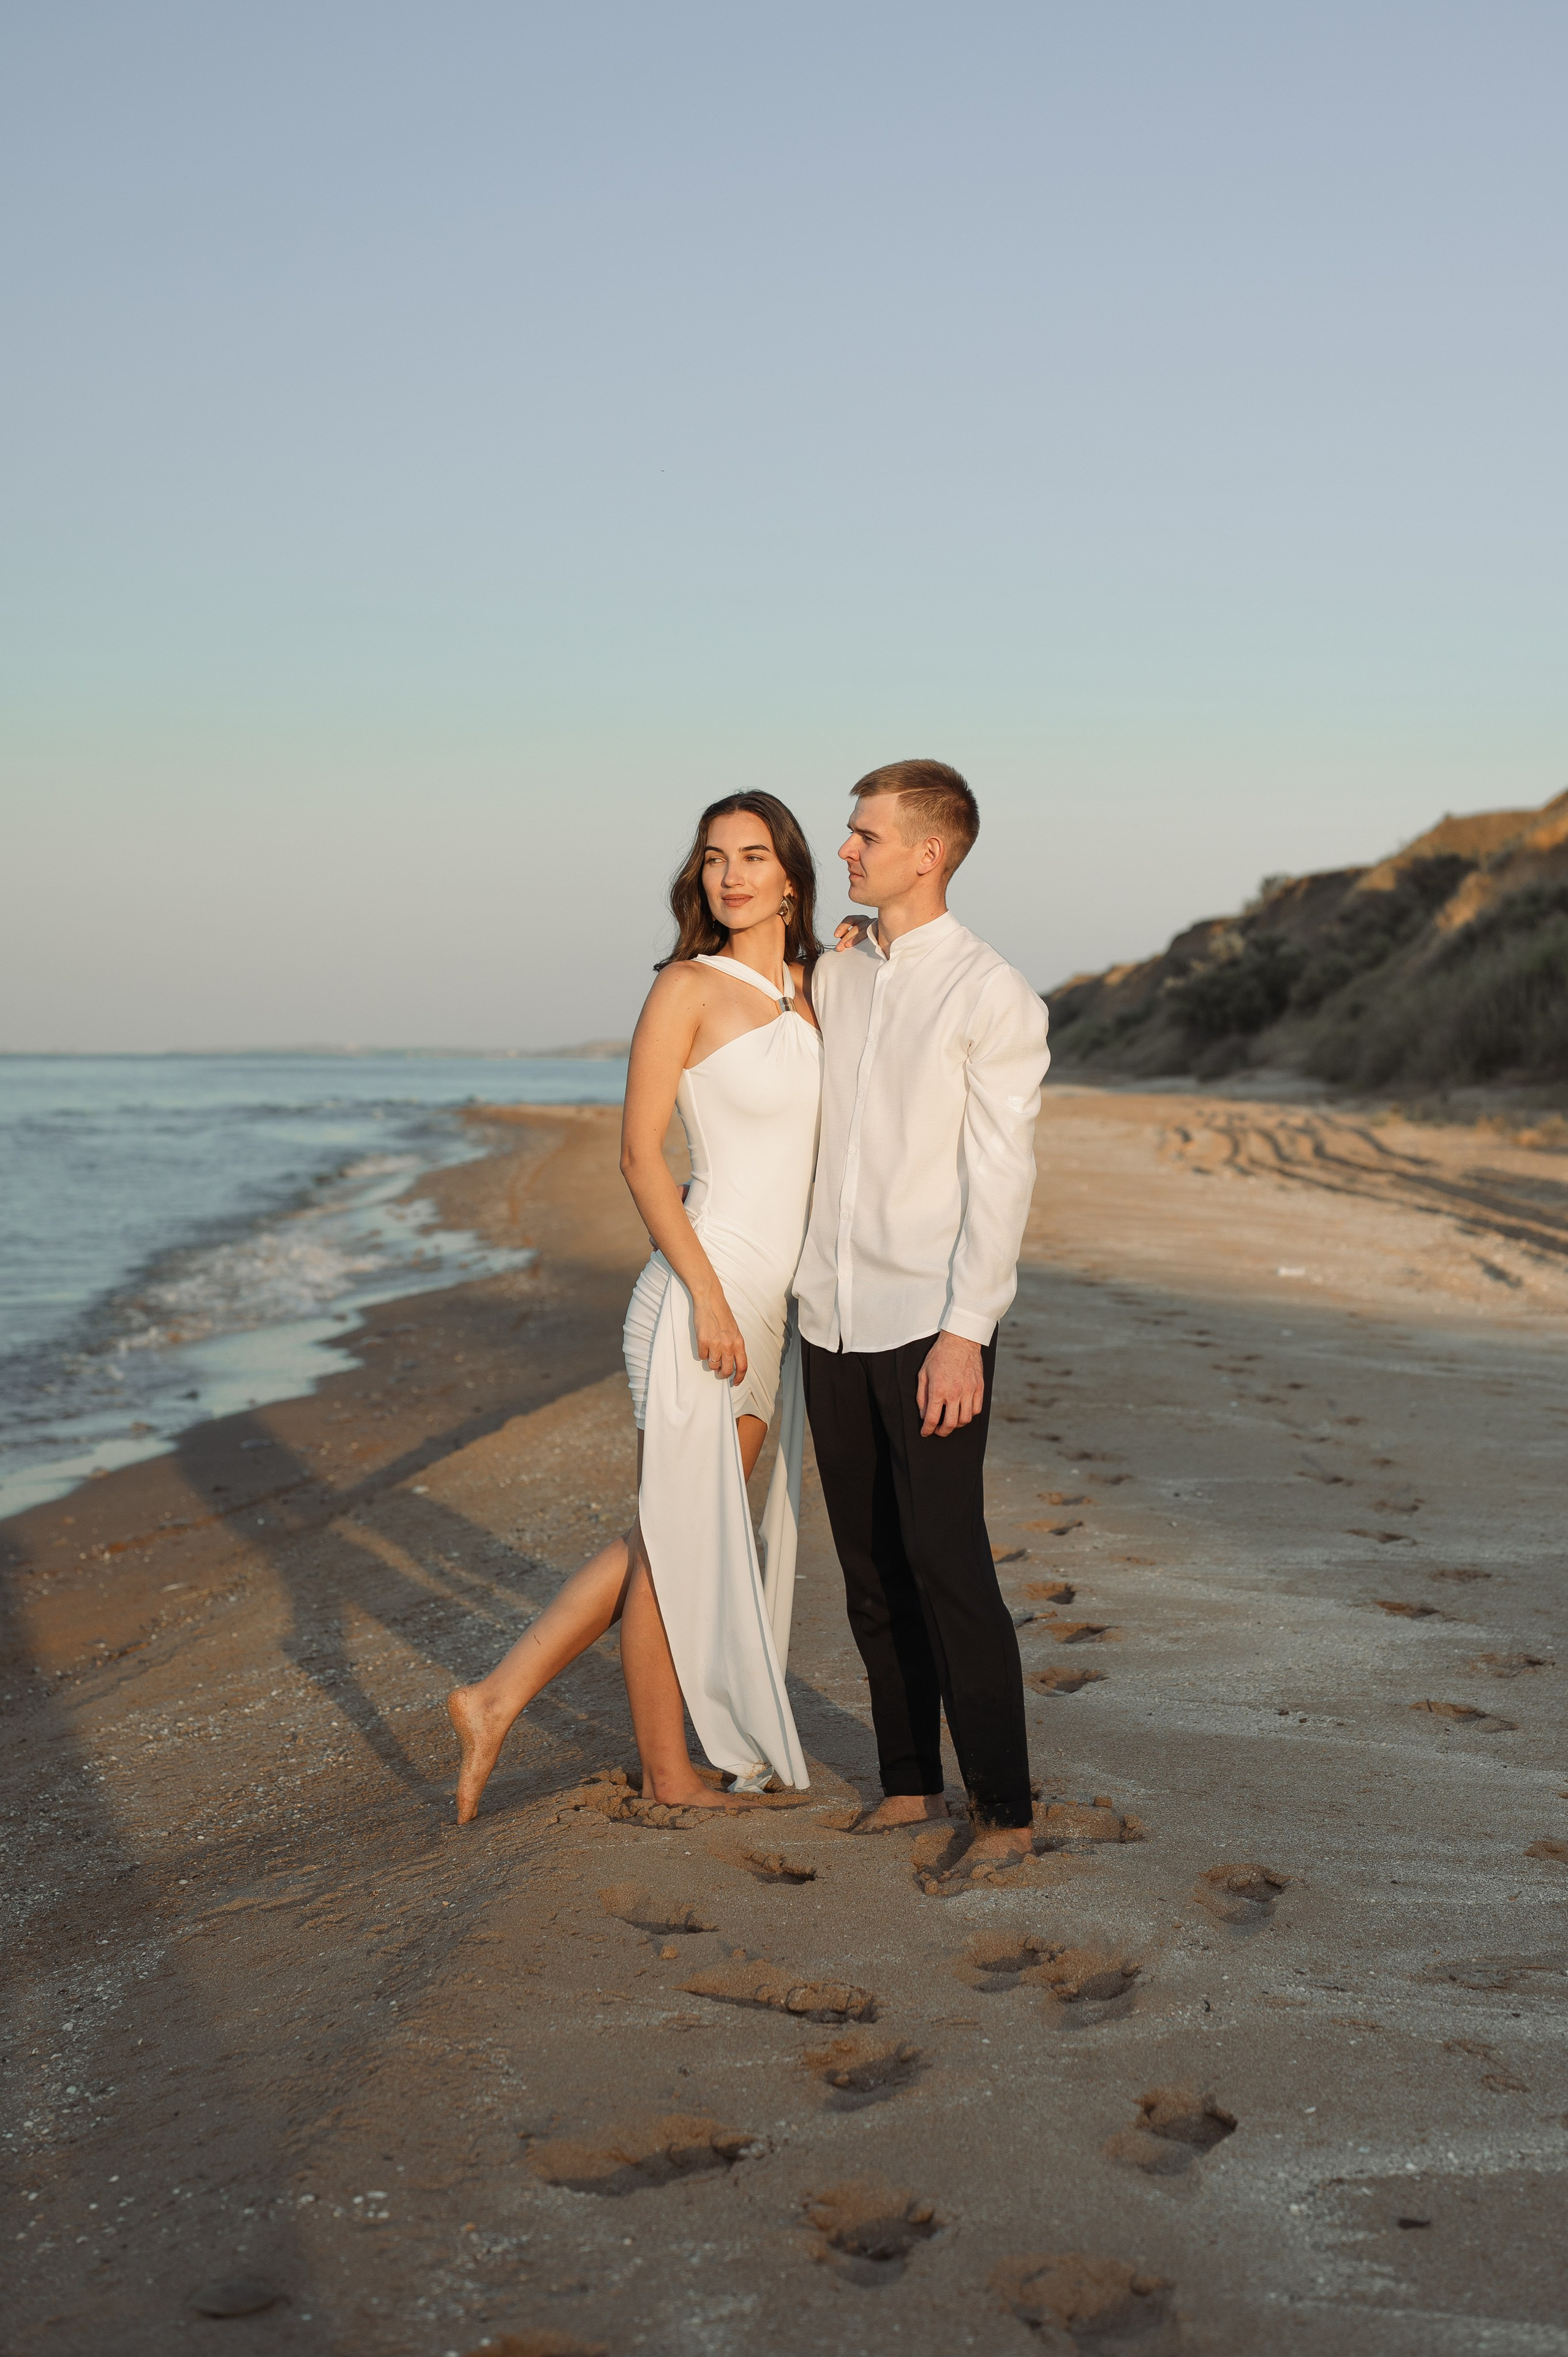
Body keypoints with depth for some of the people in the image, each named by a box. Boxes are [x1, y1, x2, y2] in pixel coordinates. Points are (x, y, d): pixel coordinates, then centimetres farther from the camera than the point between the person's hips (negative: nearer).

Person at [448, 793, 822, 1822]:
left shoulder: (808, 993, 12)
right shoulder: (689, 988, -8)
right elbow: (641, 1153, -11)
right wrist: (708, 1294, -18)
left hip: (769, 1313, 8)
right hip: (701, 1295, -8)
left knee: (688, 1536, 13)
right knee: (679, 1542, 5)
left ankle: (499, 1699, 21)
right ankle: (670, 1771, 19)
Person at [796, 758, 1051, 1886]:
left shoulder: (994, 995, -8)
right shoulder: (834, 975, 11)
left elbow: (1001, 1175, -13)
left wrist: (966, 1331, -18)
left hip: (932, 1325, -7)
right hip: (834, 1320, 7)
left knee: (948, 1565, -9)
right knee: (872, 1569, 10)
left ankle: (1006, 1810, -1)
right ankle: (912, 1780, 20)